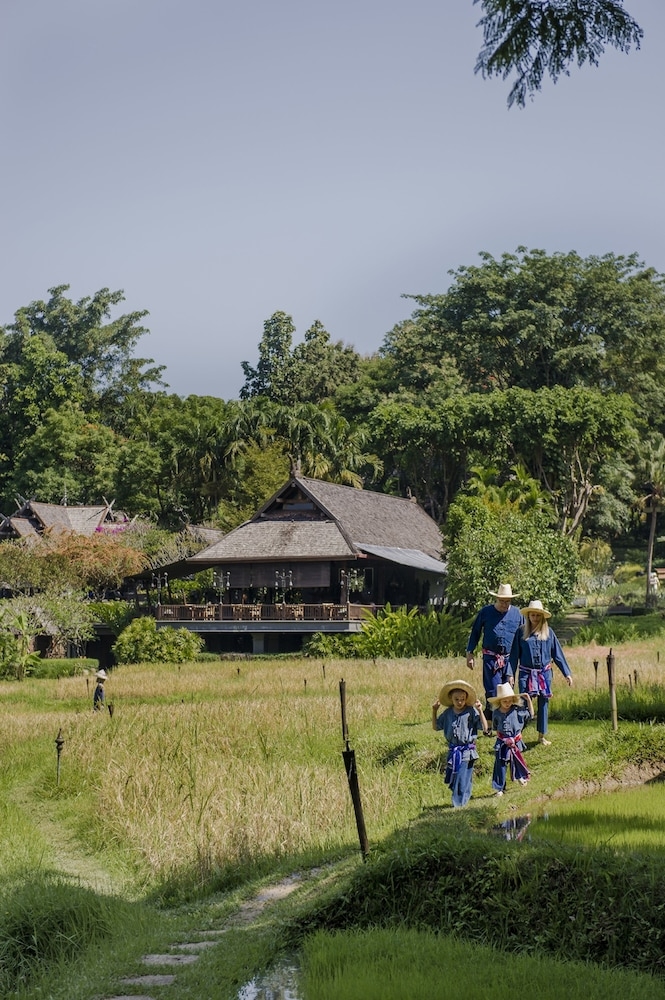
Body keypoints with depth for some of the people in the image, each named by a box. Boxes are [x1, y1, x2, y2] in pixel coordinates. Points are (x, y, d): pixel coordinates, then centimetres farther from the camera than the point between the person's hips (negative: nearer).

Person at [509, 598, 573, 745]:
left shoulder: (548, 632, 5)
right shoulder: (521, 632, 1)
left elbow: (558, 654, 8)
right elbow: (514, 655, 3)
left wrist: (567, 673, 6)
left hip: (545, 674, 2)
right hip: (526, 674, -2)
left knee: (544, 703, 7)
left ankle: (542, 736, 18)